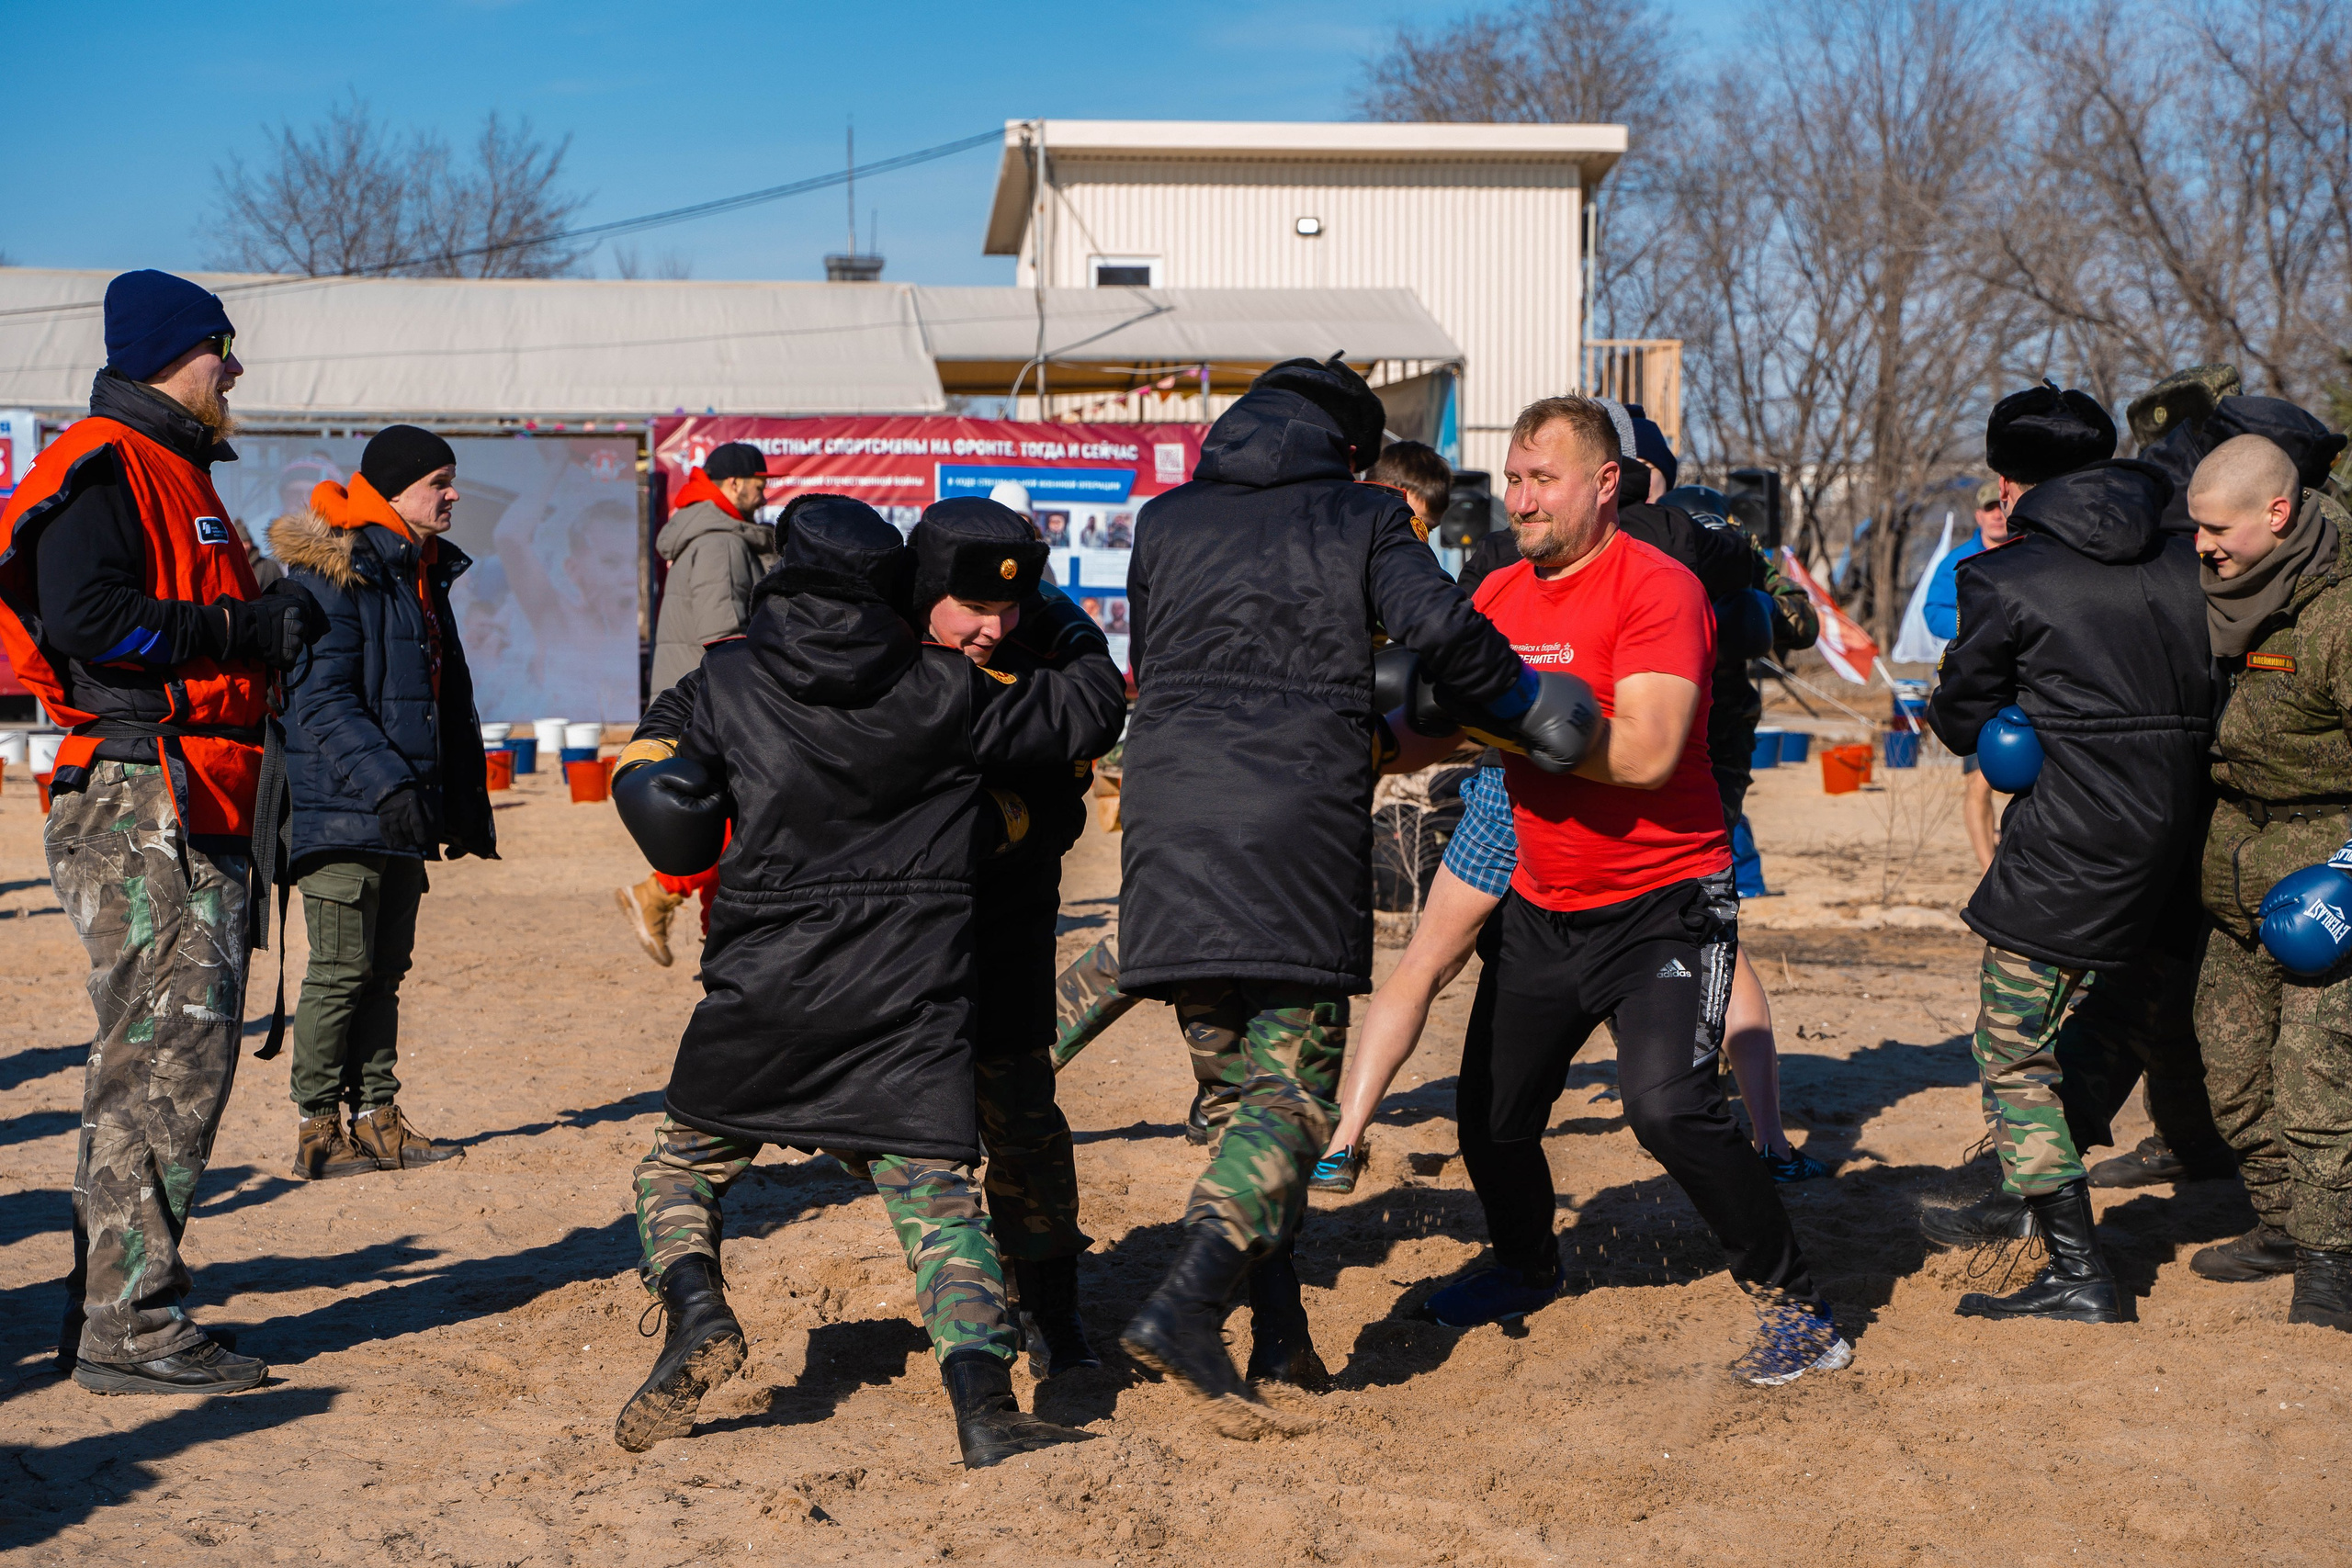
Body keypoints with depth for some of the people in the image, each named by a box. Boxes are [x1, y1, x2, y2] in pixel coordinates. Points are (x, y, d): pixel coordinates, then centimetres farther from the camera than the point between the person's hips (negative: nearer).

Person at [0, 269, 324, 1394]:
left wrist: (275, 622, 11)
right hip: (137, 803, -10)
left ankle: (116, 1313, 19)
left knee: (182, 1057, 12)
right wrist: (249, 628, -16)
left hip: (202, 813, 10)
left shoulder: (176, 476, 25)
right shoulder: (103, 468, -7)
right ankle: (127, 1329, -6)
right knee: (166, 1057, -11)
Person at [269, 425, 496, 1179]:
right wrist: (385, 781, -28)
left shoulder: (421, 573, 17)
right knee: (342, 969, -4)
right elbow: (320, 699, -19)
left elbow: (446, 704, 23)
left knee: (385, 968, 12)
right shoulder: (331, 573, -11)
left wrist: (466, 805, 23)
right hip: (340, 809, -9)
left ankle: (376, 1117, 19)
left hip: (402, 811, 9)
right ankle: (317, 1130, 4)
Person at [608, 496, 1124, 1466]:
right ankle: (983, 1403, -17)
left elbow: (653, 795, -1)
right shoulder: (946, 689, 3)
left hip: (762, 990, 0)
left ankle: (696, 1311, -5)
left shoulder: (726, 682, 2)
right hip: (912, 998, 0)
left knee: (680, 1164, 20)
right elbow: (1091, 709, 11)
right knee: (933, 1190, -1)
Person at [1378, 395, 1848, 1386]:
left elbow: (1646, 752, -27)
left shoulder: (1656, 588, -16)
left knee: (1670, 1108, -22)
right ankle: (1527, 1267, 40)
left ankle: (1793, 1305, -5)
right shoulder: (1500, 595, 7)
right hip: (1542, 905, 7)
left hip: (1663, 905, -7)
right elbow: (1437, 732, 12)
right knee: (1491, 1114, 10)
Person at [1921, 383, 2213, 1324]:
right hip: (2169, 845, 7)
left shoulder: (2006, 581, -10)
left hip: (2065, 853, -7)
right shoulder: (2185, 563, 6)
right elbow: (2214, 691, 13)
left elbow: (1962, 723, -1)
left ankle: (2078, 1273, -1)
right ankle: (2025, 1201, 39)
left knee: (2011, 1054, 2)